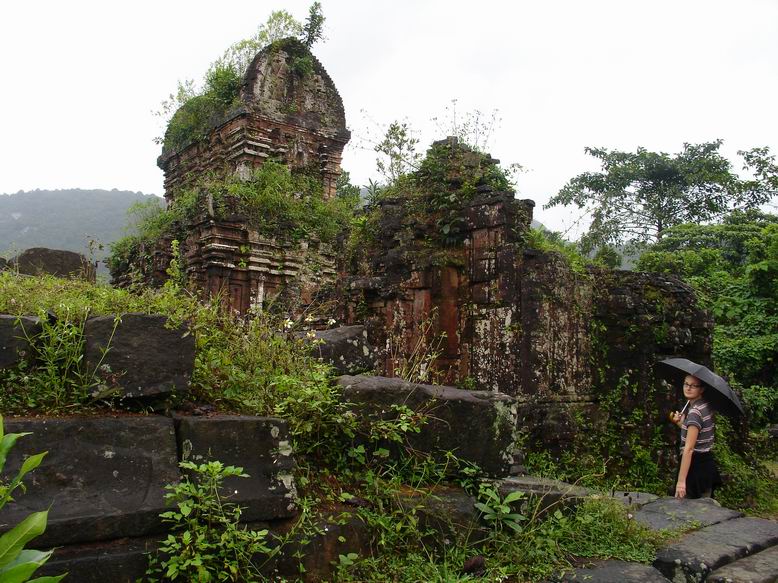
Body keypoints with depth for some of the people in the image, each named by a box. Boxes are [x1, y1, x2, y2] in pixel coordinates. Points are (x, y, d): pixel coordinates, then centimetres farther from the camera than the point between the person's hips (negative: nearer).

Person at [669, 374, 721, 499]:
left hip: (696, 466, -9)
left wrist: (681, 481, -29)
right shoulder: (706, 406, 8)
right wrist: (682, 423, 4)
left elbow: (688, 449, -26)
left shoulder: (695, 411, -19)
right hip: (707, 463, 9)